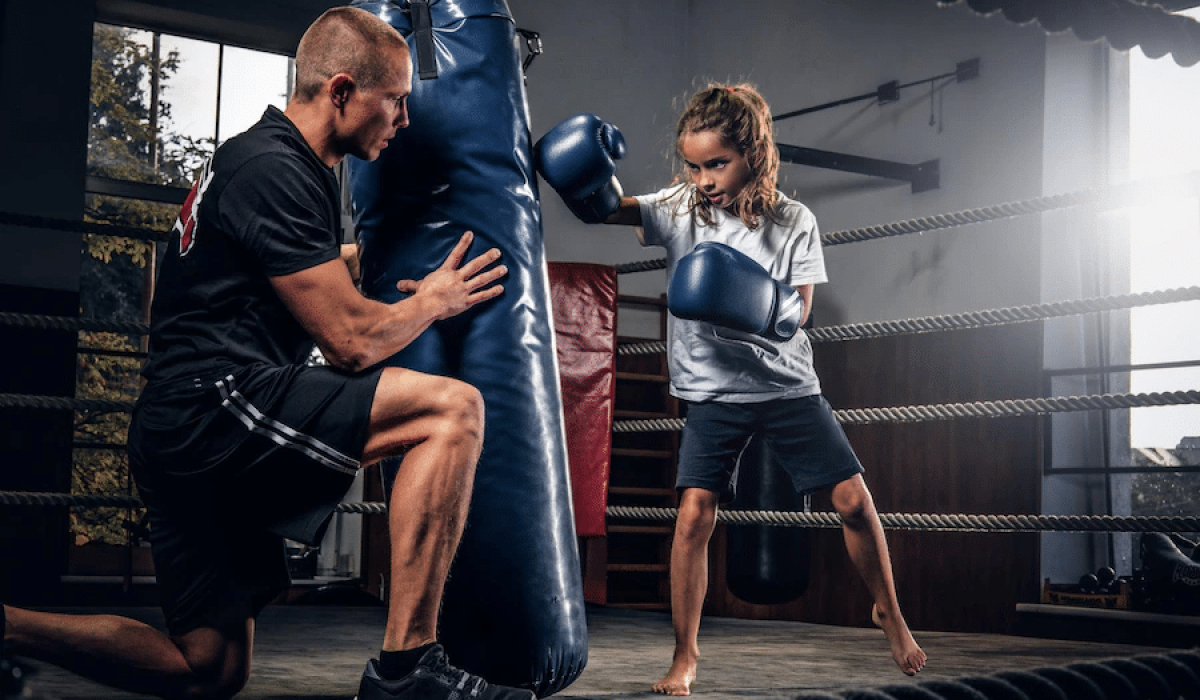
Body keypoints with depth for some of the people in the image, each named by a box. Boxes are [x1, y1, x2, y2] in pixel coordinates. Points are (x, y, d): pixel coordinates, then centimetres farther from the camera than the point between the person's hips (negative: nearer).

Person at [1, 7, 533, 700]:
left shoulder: (291, 168, 20)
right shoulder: (273, 171, -12)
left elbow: (321, 273, 42)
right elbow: (352, 340, -14)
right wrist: (434, 299, 3)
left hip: (182, 430, 11)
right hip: (214, 405, -11)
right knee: (452, 408, -22)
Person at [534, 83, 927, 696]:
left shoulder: (794, 223, -6)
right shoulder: (678, 210, -4)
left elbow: (794, 318, -10)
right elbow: (603, 206, -11)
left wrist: (752, 301, -30)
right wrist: (587, 166, -32)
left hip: (787, 386, 1)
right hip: (713, 393, 0)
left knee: (854, 500, 0)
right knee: (694, 514, -13)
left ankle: (888, 612, 26)